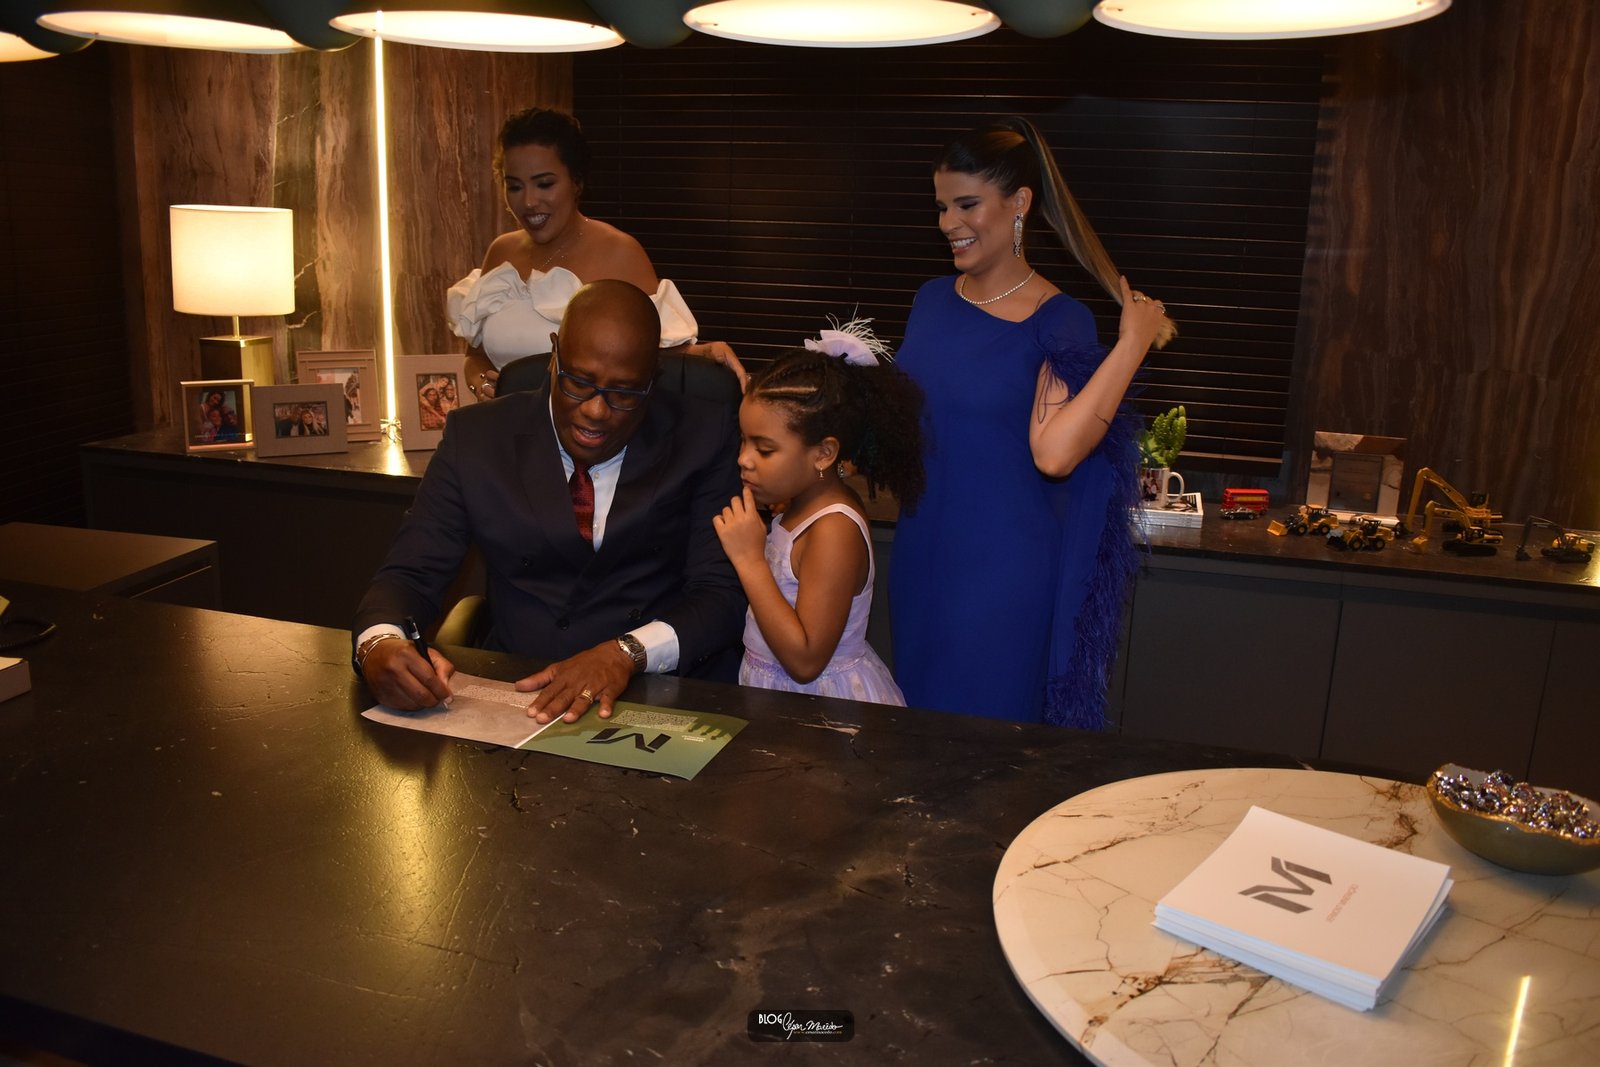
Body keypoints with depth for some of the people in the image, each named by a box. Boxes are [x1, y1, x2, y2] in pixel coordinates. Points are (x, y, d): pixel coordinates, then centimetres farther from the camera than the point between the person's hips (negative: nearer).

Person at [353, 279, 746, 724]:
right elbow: (410, 574, 3)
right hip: (518, 694, 1)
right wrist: (379, 645, -21)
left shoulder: (704, 435, -1)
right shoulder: (477, 437, 3)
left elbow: (722, 595, -4)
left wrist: (627, 652, -23)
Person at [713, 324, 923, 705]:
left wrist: (749, 559, -23)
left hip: (824, 697, -9)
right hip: (776, 689, 9)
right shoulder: (802, 503, 6)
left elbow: (805, 662, -24)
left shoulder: (834, 531, -20)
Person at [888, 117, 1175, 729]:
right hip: (921, 554, 6)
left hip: (1002, 568, -6)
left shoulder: (1058, 322, -11)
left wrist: (1134, 344, -25)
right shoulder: (933, 300, 5)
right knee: (920, 729, 19)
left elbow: (1053, 453, -26)